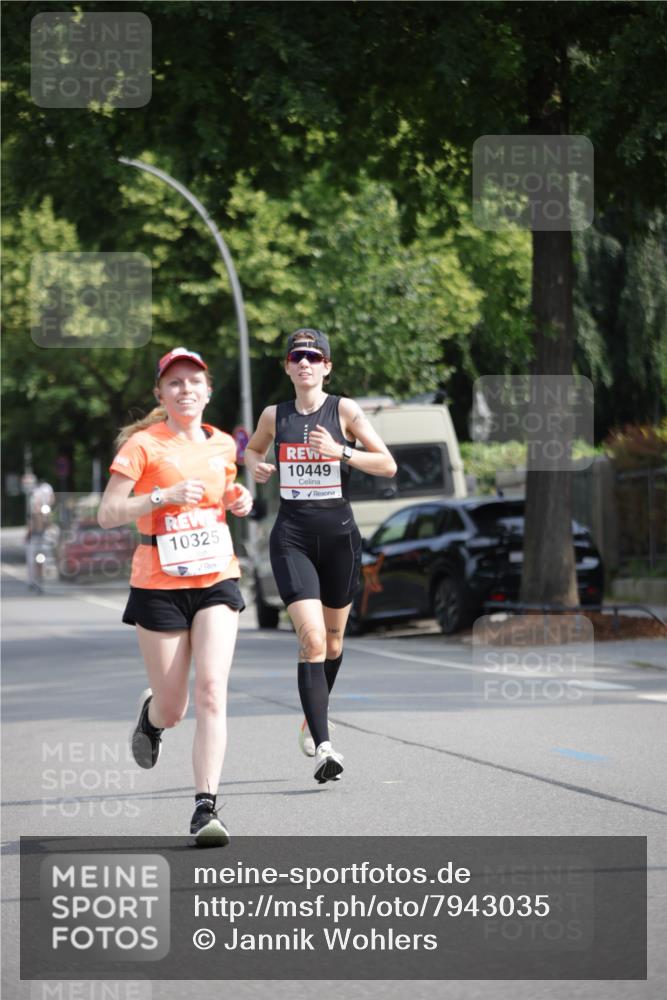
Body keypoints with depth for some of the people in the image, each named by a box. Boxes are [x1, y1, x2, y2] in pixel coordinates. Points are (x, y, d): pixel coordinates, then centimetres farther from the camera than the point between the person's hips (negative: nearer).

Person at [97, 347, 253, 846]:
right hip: (159, 585, -2)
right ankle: (151, 714, 44)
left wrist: (237, 501, 6)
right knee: (173, 709, 5)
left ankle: (206, 807, -17)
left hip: (217, 580, 3)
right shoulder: (143, 445, -5)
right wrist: (164, 496, -21)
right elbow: (107, 513, -9)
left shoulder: (222, 445, 9)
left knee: (211, 691, -16)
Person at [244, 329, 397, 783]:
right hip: (292, 537, -1)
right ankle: (323, 747, -21)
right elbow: (253, 449, 26)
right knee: (312, 638, -16)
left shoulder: (345, 410, -2)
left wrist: (341, 453, -19)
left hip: (339, 533, 1)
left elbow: (388, 464, -6)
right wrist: (256, 466, 3)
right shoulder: (275, 416, 5)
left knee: (333, 639, 15)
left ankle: (314, 720, 41)